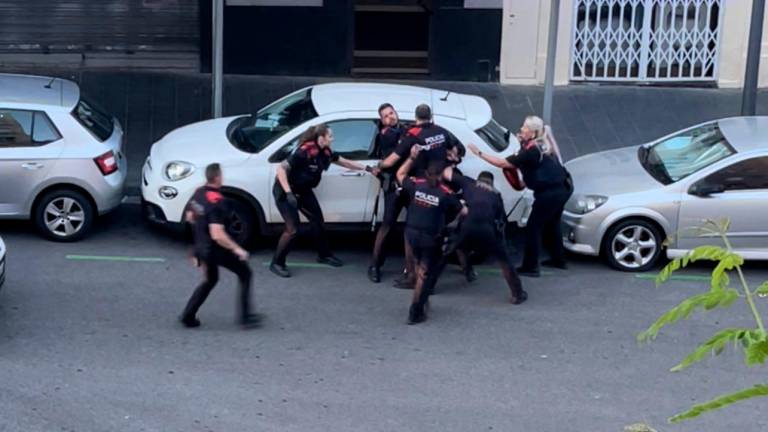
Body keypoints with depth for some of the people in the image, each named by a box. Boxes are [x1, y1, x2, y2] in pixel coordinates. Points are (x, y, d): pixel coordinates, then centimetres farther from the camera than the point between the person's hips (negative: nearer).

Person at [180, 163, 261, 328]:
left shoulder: (198, 193, -1)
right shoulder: (217, 202, -27)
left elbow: (189, 217, 14)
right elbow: (217, 235, -31)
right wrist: (236, 249, -23)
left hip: (201, 247, 8)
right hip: (216, 249, -8)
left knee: (210, 280, 27)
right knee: (245, 273, 10)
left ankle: (188, 316, 22)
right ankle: (245, 316, 10)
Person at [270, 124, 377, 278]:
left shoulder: (325, 152, -6)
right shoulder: (304, 152, -30)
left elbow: (346, 163, 9)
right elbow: (281, 169, -31)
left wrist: (369, 169, 6)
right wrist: (288, 193, -37)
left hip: (303, 191, 8)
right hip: (285, 192, -8)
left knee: (318, 221, 14)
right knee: (292, 229, -13)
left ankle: (324, 255, 34)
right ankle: (277, 263, 2)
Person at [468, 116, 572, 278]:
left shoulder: (532, 151, -21)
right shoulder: (541, 145, 8)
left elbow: (503, 163, -21)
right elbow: (519, 163, 20)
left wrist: (479, 153, -16)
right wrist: (523, 144, 5)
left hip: (550, 193, -10)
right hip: (562, 188, 10)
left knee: (533, 227, -1)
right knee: (551, 223, 25)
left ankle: (530, 267, 4)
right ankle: (558, 259, 38)